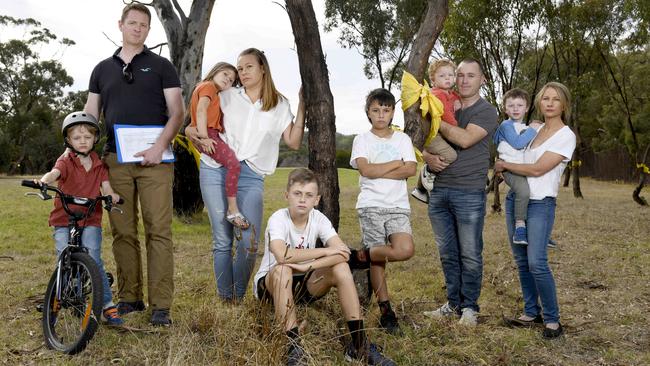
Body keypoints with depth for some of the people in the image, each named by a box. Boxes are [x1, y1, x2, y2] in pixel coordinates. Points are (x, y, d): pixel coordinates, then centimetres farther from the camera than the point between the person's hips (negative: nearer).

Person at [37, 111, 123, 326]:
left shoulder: (99, 165, 9)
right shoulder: (66, 161, -1)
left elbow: (105, 186, 0)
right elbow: (55, 173, -22)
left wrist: (111, 195, -25)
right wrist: (44, 181, -45)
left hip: (90, 221, 1)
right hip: (64, 220, -1)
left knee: (93, 260, -14)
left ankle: (108, 305, -7)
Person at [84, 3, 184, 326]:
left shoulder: (161, 66, 10)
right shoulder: (102, 69, 18)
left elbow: (176, 112, 2)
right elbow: (90, 115, 18)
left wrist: (160, 147, -13)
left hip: (153, 159, -3)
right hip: (115, 160, 3)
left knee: (158, 231, -7)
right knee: (122, 233, 5)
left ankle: (161, 305, -4)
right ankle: (129, 298, 15)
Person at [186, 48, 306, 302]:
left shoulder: (279, 105, 13)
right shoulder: (227, 97, 13)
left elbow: (294, 142, 7)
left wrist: (302, 107, 4)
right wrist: (191, 131, -3)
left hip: (251, 176, 0)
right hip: (215, 170, 0)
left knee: (249, 243, -10)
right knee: (222, 240, 0)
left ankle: (239, 298, 8)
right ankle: (225, 299, 10)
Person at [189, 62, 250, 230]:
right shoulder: (208, 86, -3)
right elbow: (201, 110, -17)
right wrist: (204, 137, -23)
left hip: (209, 136, 11)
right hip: (207, 135, -11)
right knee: (234, 164, -24)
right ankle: (233, 210, -25)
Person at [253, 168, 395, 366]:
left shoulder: (319, 218, -10)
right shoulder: (278, 219, -21)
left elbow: (343, 252, -23)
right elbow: (282, 256, -40)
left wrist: (308, 266, -35)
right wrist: (326, 251, -32)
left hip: (305, 283, 4)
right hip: (270, 284, -4)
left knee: (341, 268, -22)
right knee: (283, 270, -38)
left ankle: (359, 344, -18)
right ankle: (294, 347, -32)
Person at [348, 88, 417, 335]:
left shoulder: (402, 139, 12)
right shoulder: (362, 140, 6)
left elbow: (411, 170, -3)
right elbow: (365, 169, -11)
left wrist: (378, 172, -10)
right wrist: (396, 164, -3)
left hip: (398, 206, 2)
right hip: (371, 205, -2)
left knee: (405, 250, -21)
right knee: (378, 262, -4)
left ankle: (361, 257, 2)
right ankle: (386, 312, 10)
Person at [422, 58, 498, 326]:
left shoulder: (486, 111, -1)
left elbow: (465, 139, -19)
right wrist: (428, 157, -7)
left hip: (469, 193, -5)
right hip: (439, 191, 5)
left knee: (470, 254, 2)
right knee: (447, 253, 11)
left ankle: (469, 307, 15)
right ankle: (453, 303, 23)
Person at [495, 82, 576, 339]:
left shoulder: (566, 136, -6)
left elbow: (538, 169, -13)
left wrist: (504, 165, -5)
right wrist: (503, 167, 2)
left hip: (540, 204, -6)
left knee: (536, 263, -13)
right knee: (522, 261, 9)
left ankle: (552, 319, 1)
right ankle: (532, 312, 21)